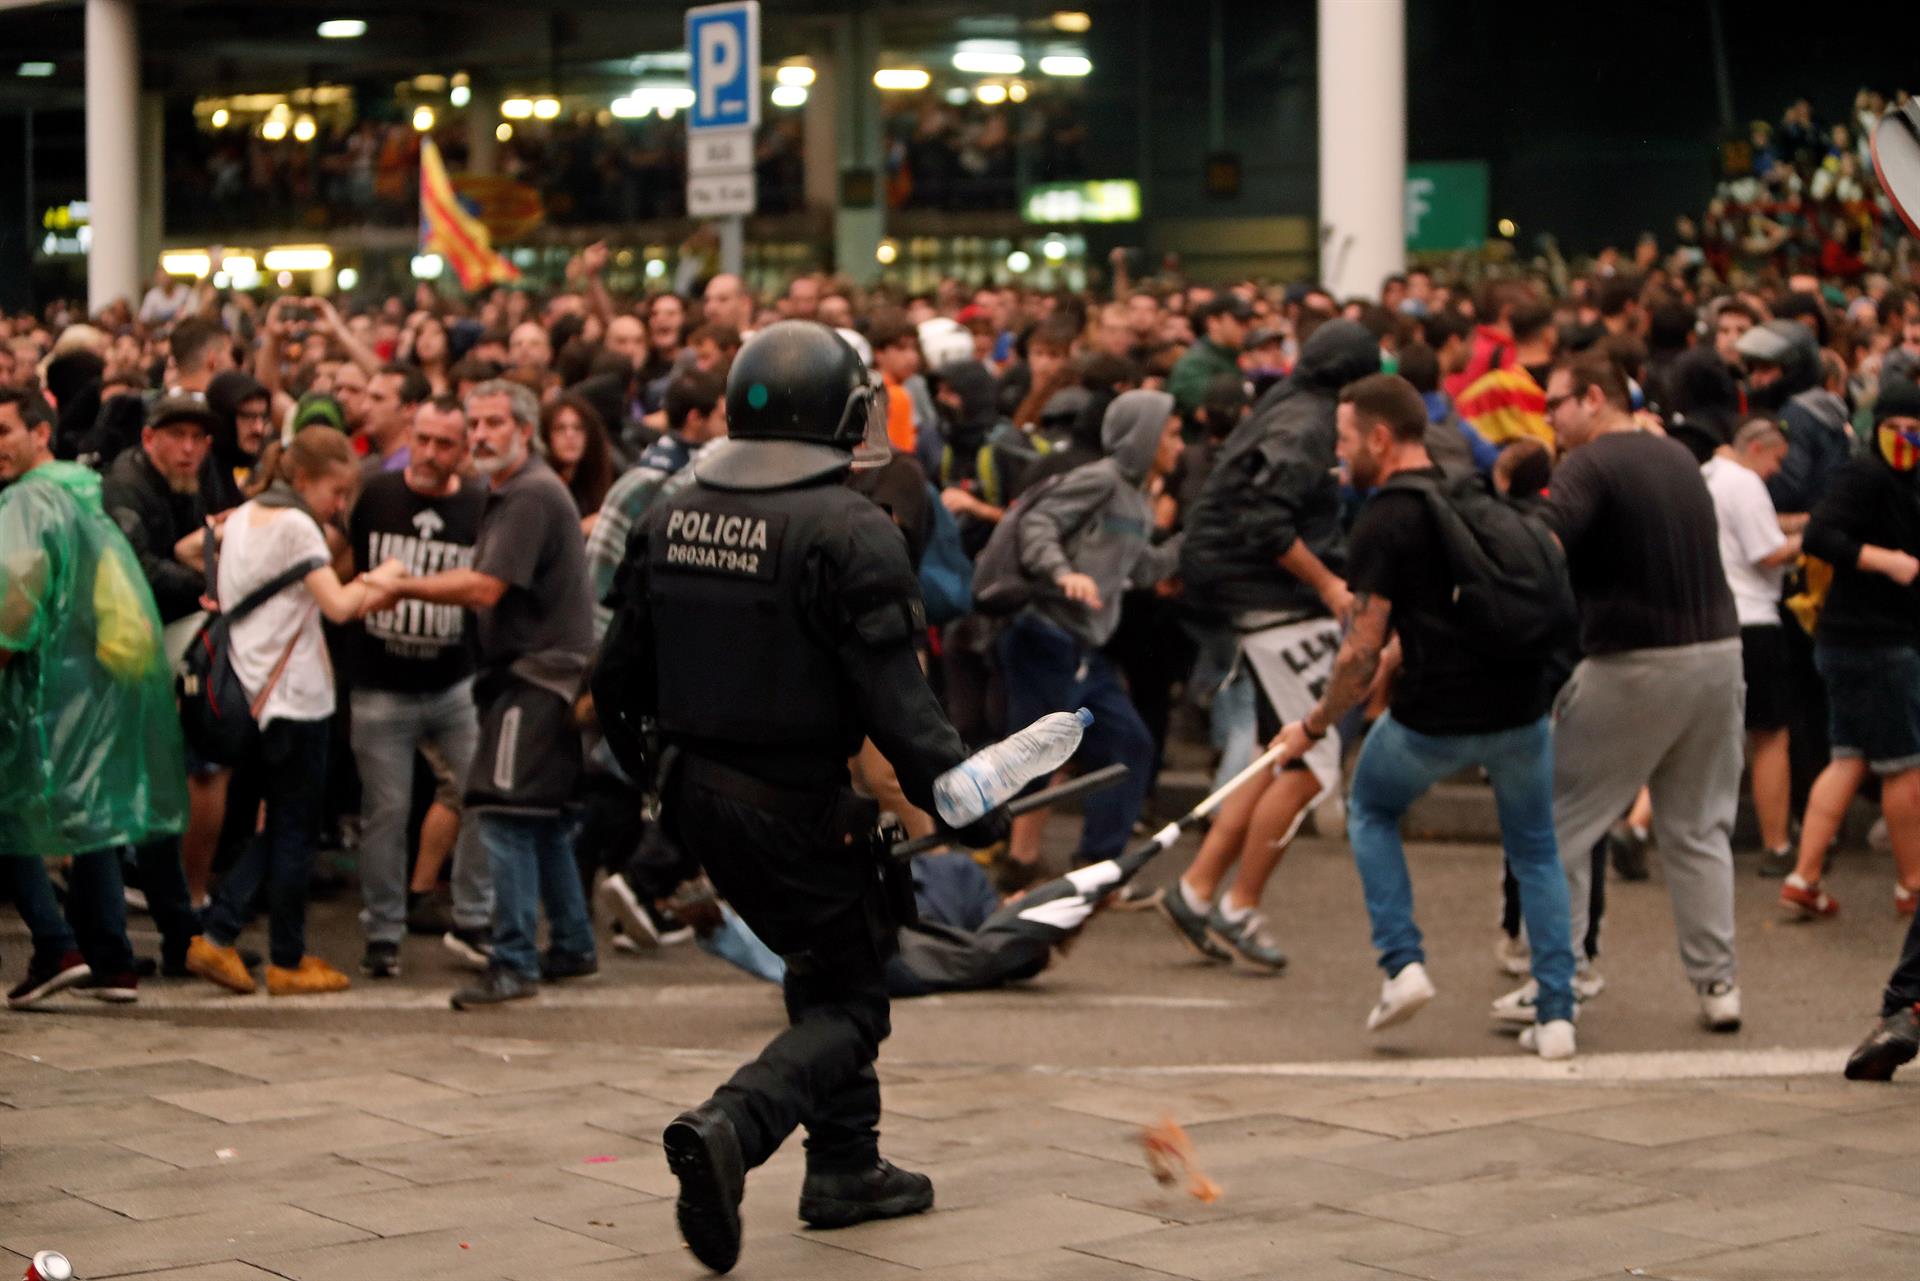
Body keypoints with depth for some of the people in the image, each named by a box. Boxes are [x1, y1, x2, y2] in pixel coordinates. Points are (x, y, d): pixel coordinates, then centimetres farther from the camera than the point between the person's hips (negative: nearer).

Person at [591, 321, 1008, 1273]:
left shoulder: (670, 518, 5)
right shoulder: (848, 532, -16)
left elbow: (618, 671, 11)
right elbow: (894, 700, -20)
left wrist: (634, 771, 26)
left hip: (701, 797, 7)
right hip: (800, 806, -7)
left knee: (825, 966, 24)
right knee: (848, 1000, 3)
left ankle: (845, 1167, 30)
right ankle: (728, 1128, -21)